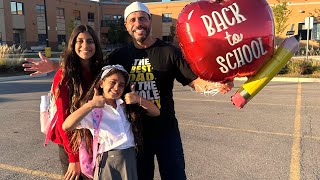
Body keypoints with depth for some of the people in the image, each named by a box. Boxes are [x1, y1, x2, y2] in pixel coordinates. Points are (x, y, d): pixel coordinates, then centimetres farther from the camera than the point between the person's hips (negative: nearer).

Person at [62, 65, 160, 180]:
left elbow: (156, 112, 7)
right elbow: (66, 126, -17)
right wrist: (91, 104, -21)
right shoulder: (92, 109, -2)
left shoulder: (126, 106, 12)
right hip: (109, 160, -4)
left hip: (131, 158, 4)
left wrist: (139, 100, -8)